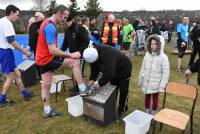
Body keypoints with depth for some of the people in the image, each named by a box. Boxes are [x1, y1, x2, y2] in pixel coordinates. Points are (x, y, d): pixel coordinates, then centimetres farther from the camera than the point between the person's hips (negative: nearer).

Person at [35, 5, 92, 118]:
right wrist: (71, 55, -21)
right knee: (75, 61, -11)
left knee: (46, 85, 14)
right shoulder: (50, 27, -23)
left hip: (42, 58, 10)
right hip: (47, 58, -10)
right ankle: (83, 89, -3)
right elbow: (52, 50, -28)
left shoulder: (47, 22, 11)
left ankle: (47, 110, 26)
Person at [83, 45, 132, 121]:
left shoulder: (108, 55, -44)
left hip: (124, 69, -7)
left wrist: (100, 83, -36)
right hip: (113, 70, 8)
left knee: (123, 91, 0)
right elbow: (94, 67, -7)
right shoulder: (94, 52, -18)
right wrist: (92, 79, -18)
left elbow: (109, 73, -47)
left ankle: (121, 111, 13)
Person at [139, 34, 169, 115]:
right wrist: (140, 80, 10)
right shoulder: (147, 55, -3)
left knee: (155, 99, 14)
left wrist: (162, 85, -15)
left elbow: (165, 72, -14)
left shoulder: (163, 57, -16)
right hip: (146, 83, 4)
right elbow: (143, 68, 6)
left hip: (156, 83, -4)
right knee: (147, 98, 18)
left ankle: (153, 115, 31)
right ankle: (146, 113, 37)